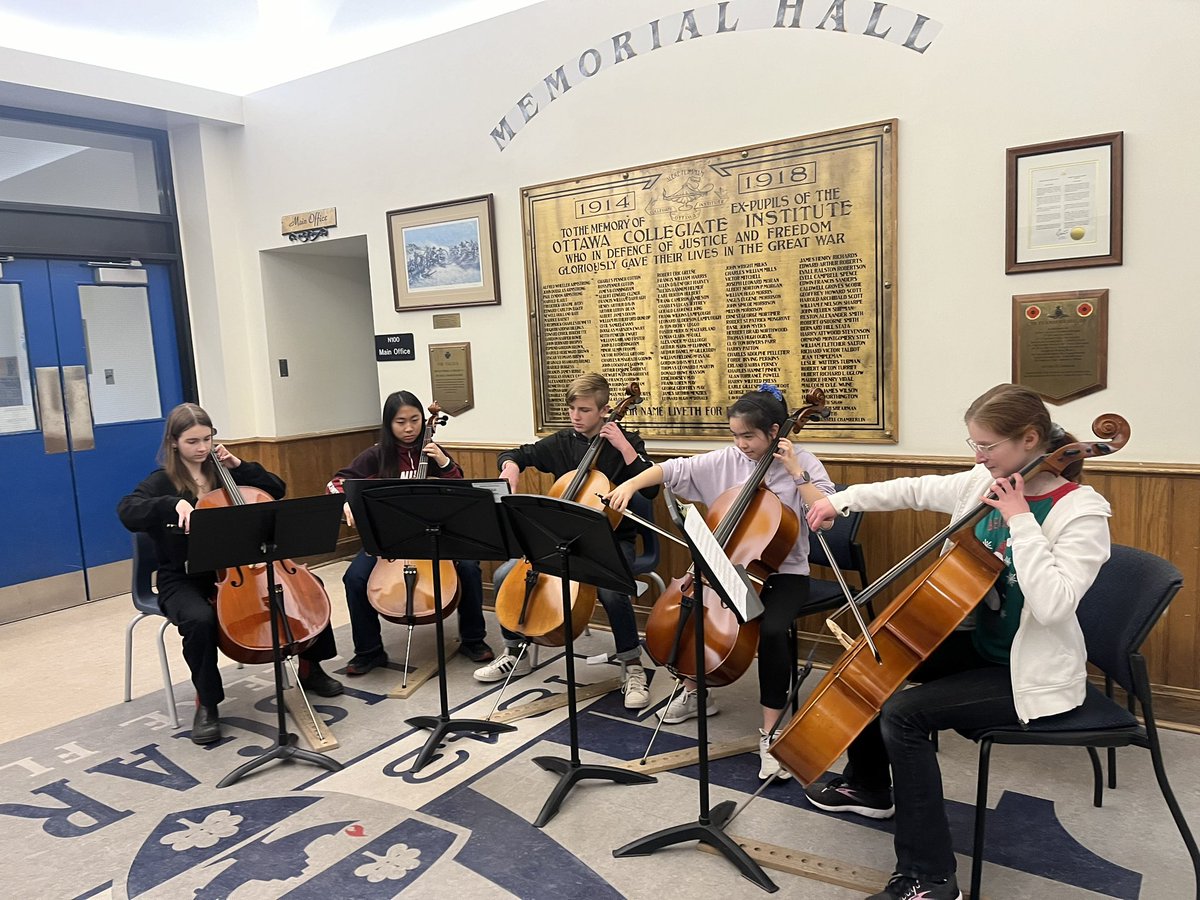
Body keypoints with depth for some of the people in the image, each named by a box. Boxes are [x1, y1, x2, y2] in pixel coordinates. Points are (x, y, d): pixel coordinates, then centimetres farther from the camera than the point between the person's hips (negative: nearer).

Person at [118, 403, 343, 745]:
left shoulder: (223, 473, 10)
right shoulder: (163, 482, -4)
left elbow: (277, 490, 9)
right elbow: (126, 512, -23)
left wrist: (240, 465, -2)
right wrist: (174, 504, -38)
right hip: (183, 580, -4)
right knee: (200, 620, -38)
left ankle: (310, 668, 9)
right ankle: (206, 705, -13)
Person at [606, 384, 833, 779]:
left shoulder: (803, 463, -7)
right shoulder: (725, 460, 1)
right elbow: (676, 469, -3)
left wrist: (796, 473, -22)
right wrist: (631, 483, -17)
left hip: (784, 573, -4)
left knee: (772, 630, -32)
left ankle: (769, 735, -15)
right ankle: (695, 693, 18)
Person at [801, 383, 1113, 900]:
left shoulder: (1081, 511, -23)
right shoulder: (986, 484, -3)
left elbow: (1052, 604, -35)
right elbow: (916, 490, 9)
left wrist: (1019, 519, -32)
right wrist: (843, 500, 4)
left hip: (1031, 674, -8)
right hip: (979, 643, 8)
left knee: (903, 715, -22)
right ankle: (869, 785, 32)